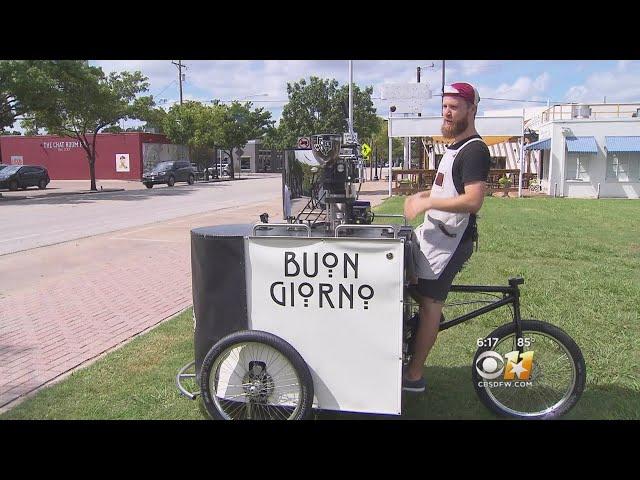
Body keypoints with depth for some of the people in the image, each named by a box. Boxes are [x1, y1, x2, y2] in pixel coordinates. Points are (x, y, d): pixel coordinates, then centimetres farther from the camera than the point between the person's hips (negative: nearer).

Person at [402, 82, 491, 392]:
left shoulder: (474, 150, -16)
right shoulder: (455, 147, 15)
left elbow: (473, 201, -27)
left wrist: (427, 203, -22)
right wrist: (422, 196, 10)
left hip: (450, 241, -10)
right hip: (433, 233, 10)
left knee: (429, 303, -5)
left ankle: (414, 377, 5)